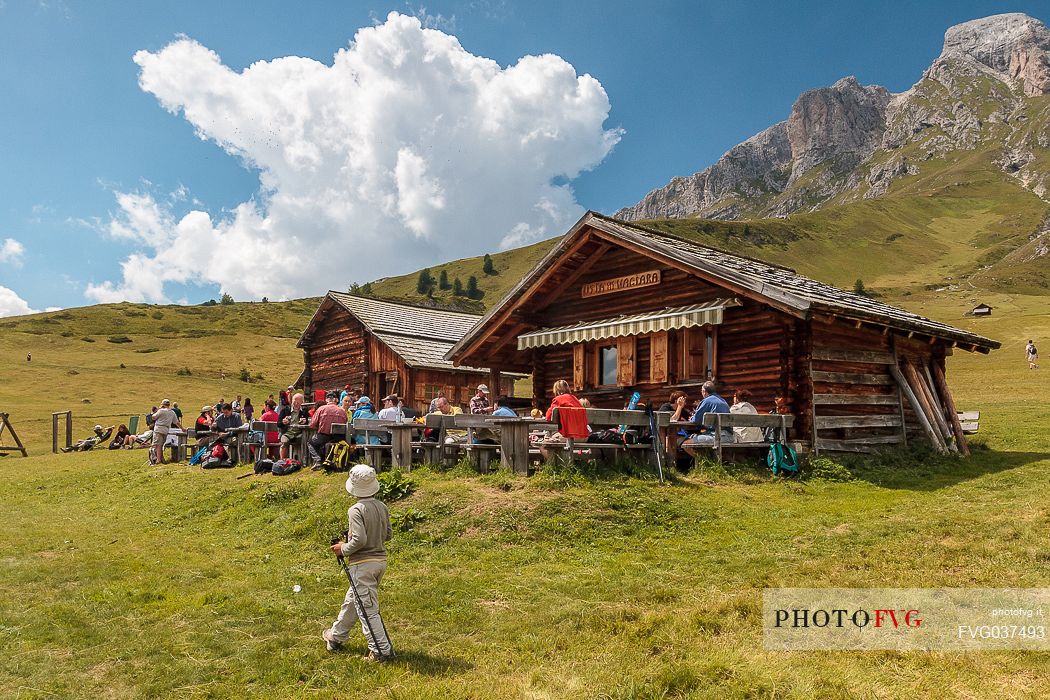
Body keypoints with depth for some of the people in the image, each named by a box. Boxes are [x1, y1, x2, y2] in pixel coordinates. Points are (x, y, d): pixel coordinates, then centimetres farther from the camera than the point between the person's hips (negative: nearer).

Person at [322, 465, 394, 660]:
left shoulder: (356, 510, -19)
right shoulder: (382, 507, 3)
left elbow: (359, 540, -25)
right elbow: (388, 534, 10)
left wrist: (343, 549, -9)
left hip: (362, 563, -8)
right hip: (380, 559, 8)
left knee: (367, 608, 0)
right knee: (352, 600, 24)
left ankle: (382, 650, 2)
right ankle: (336, 636, 41)